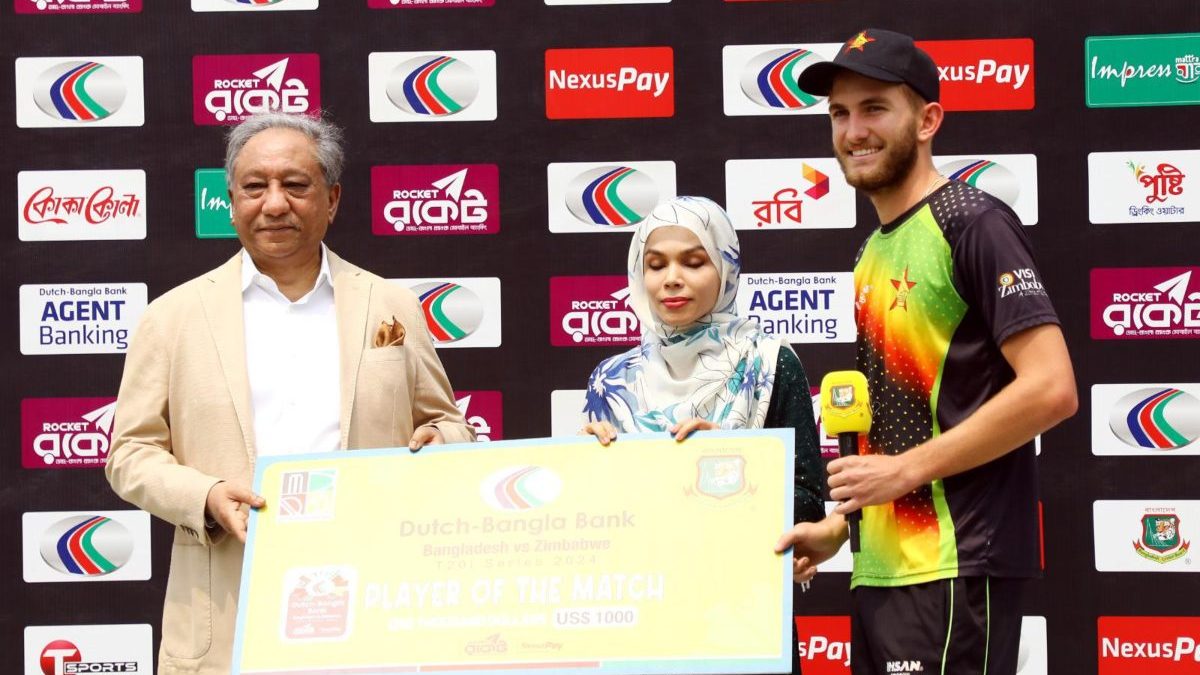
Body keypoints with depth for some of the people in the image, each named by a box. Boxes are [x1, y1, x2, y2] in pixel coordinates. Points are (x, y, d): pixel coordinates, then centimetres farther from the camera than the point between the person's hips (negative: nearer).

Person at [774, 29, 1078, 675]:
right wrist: (840, 525, 12)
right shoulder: (874, 251, 17)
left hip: (954, 570, -8)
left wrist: (907, 470, -15)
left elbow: (1051, 389, -18)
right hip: (881, 571, 8)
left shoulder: (973, 223, -9)